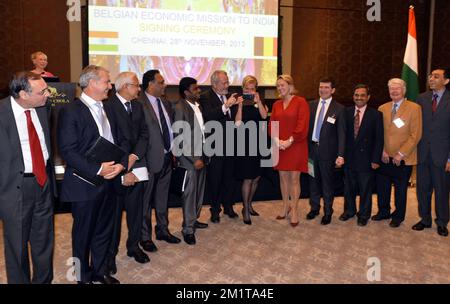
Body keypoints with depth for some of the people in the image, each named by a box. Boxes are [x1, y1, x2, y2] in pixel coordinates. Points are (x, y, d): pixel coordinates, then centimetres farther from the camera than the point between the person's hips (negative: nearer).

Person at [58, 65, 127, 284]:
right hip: (85, 183, -6)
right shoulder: (70, 111, -11)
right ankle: (83, 277, 30)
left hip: (108, 181, 7)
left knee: (104, 231, 18)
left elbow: (120, 141, 10)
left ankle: (100, 271, 36)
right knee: (83, 233, 10)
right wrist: (97, 169, -22)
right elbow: (67, 151, -18)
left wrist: (121, 163, -8)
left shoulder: (106, 109, 12)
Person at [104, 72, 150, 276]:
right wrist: (123, 170, -15)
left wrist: (135, 156, -13)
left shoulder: (137, 106, 10)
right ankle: (110, 254, 21)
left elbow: (144, 134, 4)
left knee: (136, 209, 14)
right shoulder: (108, 106, -11)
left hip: (136, 166, 6)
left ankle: (134, 246, 31)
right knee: (114, 213, 5)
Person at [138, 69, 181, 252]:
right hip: (151, 159, -7)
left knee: (162, 197, 19)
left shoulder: (166, 104, 11)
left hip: (167, 158, 8)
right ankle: (145, 236, 22)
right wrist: (142, 159, -18)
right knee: (146, 199, 7)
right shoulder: (140, 104, -15)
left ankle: (162, 230, 35)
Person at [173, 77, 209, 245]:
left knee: (199, 190, 15)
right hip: (189, 157, -7)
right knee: (190, 192, 0)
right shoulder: (180, 108, -11)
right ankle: (188, 229, 11)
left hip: (201, 154, 7)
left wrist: (204, 155, 10)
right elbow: (179, 137, -14)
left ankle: (194, 219, 31)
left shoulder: (198, 105, 9)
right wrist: (194, 159, -16)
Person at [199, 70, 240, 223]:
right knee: (214, 180, 6)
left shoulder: (228, 96, 9)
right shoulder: (206, 97, -9)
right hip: (215, 146, -5)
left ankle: (228, 206, 31)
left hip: (229, 145, 6)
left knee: (229, 177, 15)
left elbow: (232, 117, 11)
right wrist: (226, 106, -34)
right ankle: (215, 210, 21)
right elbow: (208, 116, -27)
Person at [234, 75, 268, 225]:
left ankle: (249, 205, 32)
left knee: (256, 177, 13)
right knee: (247, 179, -3)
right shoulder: (239, 103, -3)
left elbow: (264, 115, -11)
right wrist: (240, 105, -19)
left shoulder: (260, 103, 8)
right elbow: (238, 123, -14)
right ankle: (246, 210, 12)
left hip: (258, 143, 5)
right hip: (245, 143, -5)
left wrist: (258, 101, -18)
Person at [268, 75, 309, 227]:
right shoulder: (276, 104, 12)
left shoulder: (300, 102, -5)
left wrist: (290, 141, -16)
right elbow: (272, 124, 8)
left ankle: (294, 210, 10)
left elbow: (302, 125, -11)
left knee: (294, 178, -1)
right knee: (283, 177, 11)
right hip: (279, 146, 5)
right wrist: (276, 140, -9)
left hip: (296, 146, -5)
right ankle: (286, 207, 25)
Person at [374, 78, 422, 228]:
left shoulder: (414, 108, -5)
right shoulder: (382, 108, 8)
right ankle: (383, 212, 30)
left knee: (400, 189, 9)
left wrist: (401, 154, -14)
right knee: (382, 187, 10)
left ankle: (398, 216, 26)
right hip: (384, 157, 4)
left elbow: (415, 135, -9)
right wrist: (382, 151, -3)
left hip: (403, 159, -3)